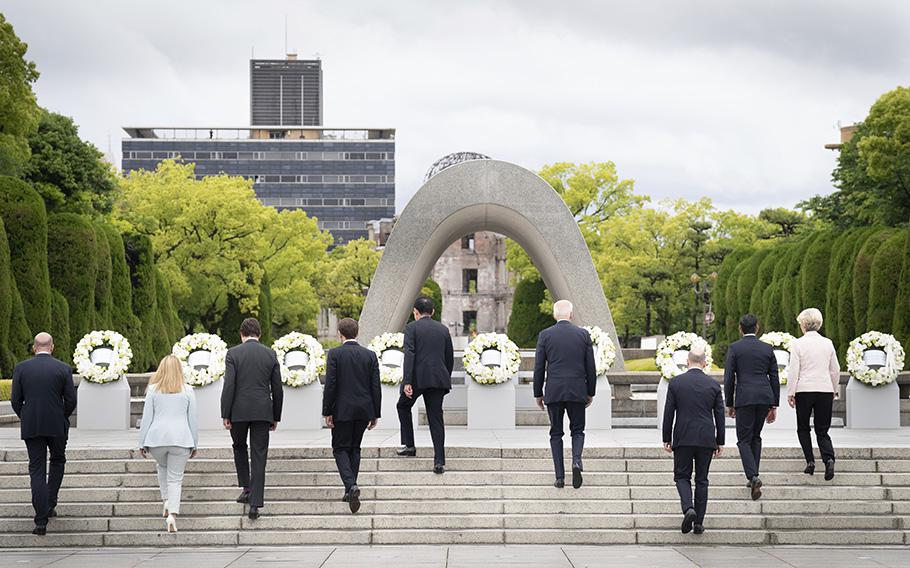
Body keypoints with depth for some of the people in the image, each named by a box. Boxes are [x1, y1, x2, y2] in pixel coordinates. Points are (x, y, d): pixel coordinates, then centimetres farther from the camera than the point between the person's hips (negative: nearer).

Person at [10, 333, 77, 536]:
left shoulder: (21, 368, -2)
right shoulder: (63, 369, -4)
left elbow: (15, 401, -2)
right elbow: (71, 400, -4)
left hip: (31, 427, 0)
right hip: (57, 427, 0)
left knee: (37, 470, 4)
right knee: (58, 461, 24)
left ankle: (41, 521, -1)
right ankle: (50, 504, 14)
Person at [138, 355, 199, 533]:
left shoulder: (153, 389, 4)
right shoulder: (188, 391, 5)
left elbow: (147, 417, 4)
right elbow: (192, 419, 7)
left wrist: (142, 443, 9)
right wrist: (194, 444, 14)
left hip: (157, 438, 1)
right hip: (180, 438, -1)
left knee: (162, 467, 28)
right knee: (175, 478, 3)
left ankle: (166, 501, 17)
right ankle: (172, 514, -11)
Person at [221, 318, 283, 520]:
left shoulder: (233, 353, -3)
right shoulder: (270, 355, 5)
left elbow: (228, 386, -9)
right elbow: (277, 389, 6)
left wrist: (225, 415, -4)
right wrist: (275, 417, 14)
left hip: (239, 412, -1)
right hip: (263, 412, 1)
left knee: (239, 447, 24)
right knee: (259, 458, 2)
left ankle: (246, 489, 18)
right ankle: (255, 504, -3)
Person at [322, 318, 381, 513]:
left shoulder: (335, 354, -7)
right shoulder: (370, 355, 3)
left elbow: (330, 385, -11)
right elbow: (376, 386, 2)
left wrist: (327, 412, -5)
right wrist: (375, 414, 8)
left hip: (342, 410, -4)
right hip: (364, 410, 4)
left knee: (340, 448, 4)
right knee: (354, 448, 16)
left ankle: (351, 485, -18)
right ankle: (350, 490, 17)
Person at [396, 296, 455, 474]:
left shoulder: (412, 328, -1)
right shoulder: (443, 329, 13)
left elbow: (409, 354, -12)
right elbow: (450, 358, 15)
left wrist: (407, 382, -17)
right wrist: (445, 381, 25)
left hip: (418, 378, -3)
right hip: (438, 379, 4)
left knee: (403, 406, 23)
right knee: (436, 419, 4)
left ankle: (409, 445, 19)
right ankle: (439, 461, -4)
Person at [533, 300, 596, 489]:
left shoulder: (545, 335, -1)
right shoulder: (583, 334, 1)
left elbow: (539, 368, 0)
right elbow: (590, 367, 3)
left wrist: (538, 393, 9)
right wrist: (590, 392, 13)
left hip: (553, 393, 0)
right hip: (577, 392, 0)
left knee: (556, 433, 9)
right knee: (577, 430, 13)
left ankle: (560, 477, 3)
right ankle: (576, 460, -15)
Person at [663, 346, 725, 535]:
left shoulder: (676, 383, -3)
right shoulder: (714, 385, 1)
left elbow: (668, 413, -1)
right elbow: (719, 415, 4)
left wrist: (667, 439, 6)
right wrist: (720, 442, 11)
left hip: (682, 439, -1)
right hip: (706, 439, 1)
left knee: (682, 476, 9)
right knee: (701, 480, 9)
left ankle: (688, 508, -16)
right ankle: (699, 522, 8)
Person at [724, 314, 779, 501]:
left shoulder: (734, 348, -1)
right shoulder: (767, 348, 9)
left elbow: (729, 378, -3)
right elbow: (774, 378, 9)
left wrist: (729, 404, 5)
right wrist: (774, 406, 13)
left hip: (745, 398, -4)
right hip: (765, 398, 4)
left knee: (744, 440, 0)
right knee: (755, 436, 19)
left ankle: (753, 476, -20)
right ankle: (753, 477, 17)